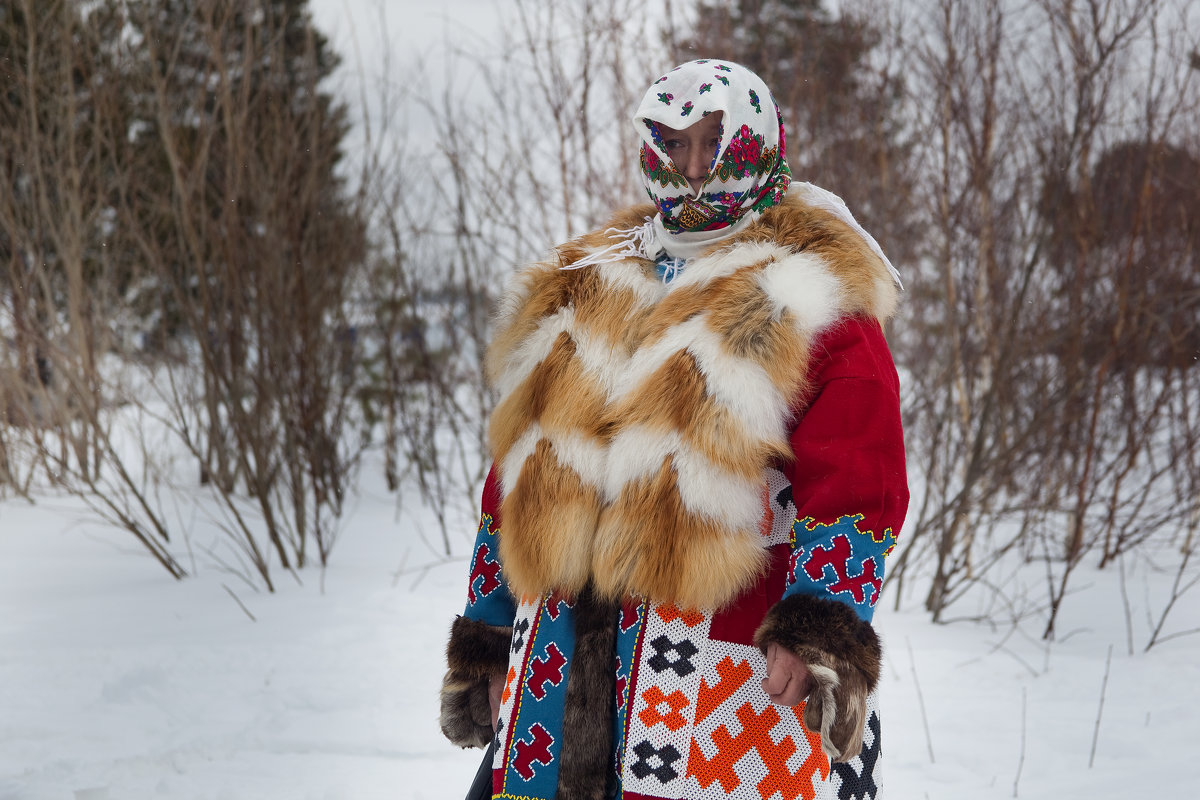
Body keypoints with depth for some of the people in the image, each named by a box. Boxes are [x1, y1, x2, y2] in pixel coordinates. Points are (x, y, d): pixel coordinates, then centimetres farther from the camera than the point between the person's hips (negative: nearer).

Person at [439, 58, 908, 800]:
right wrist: (489, 641, 19)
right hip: (565, 657, 5)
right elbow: (519, 479, 22)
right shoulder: (580, 293, 20)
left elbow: (854, 484, -8)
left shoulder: (813, 300, 2)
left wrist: (824, 633, -21)